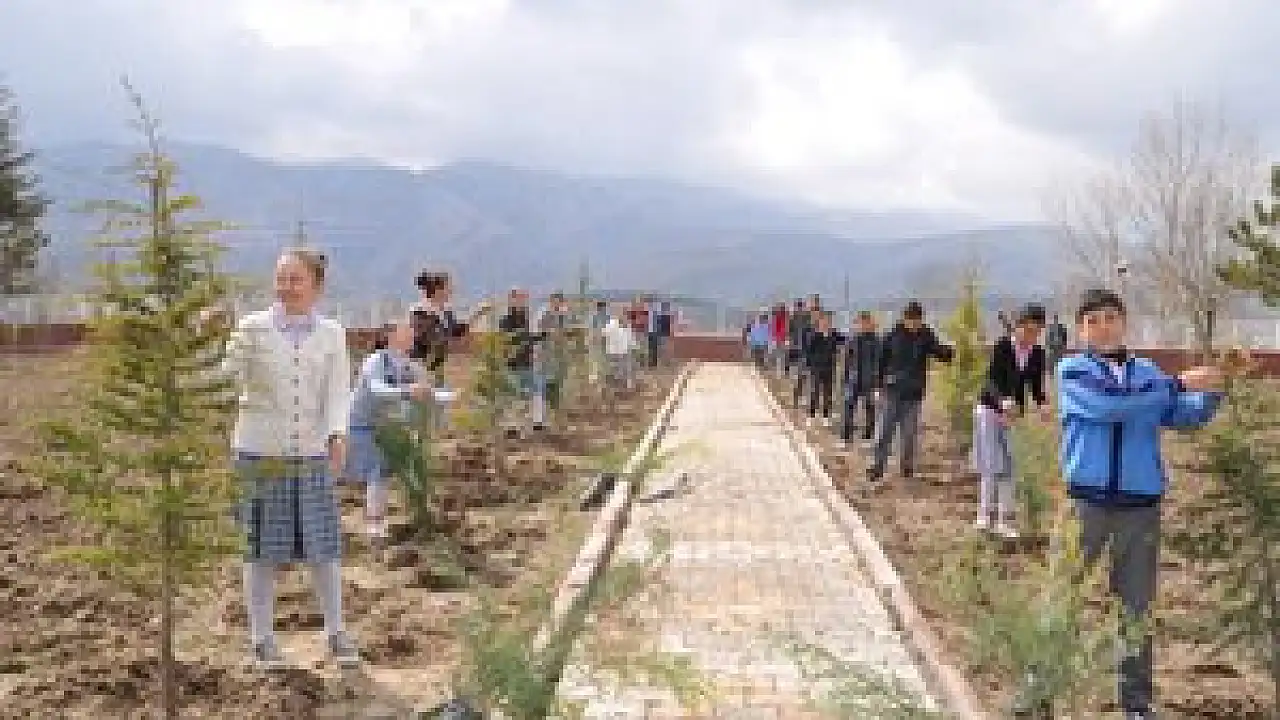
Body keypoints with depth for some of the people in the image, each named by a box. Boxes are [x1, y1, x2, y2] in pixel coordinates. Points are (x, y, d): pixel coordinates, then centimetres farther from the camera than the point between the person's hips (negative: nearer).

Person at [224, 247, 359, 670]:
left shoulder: (332, 335, 4)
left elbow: (338, 391, -2)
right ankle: (261, 639, 19)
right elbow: (230, 375, -5)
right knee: (263, 548, 6)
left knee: (324, 546, 5)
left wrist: (337, 436, -17)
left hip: (312, 453, 2)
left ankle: (336, 634, 20)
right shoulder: (253, 327, -1)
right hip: (261, 450, -1)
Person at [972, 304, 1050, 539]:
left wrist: (1042, 404, -20)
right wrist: (1004, 402, -41)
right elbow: (992, 380, -22)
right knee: (990, 465, 0)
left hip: (1016, 412, 3)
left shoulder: (1038, 354, -4)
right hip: (991, 409, -3)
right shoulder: (1001, 347, -15)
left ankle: (1004, 519, 6)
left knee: (1008, 467, 0)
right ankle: (985, 515, 11)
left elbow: (1036, 386, 1)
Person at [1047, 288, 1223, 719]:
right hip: (1086, 503, -3)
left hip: (1141, 506, 3)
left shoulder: (1148, 372, 11)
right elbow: (1108, 407, -17)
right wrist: (1179, 384, -14)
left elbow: (1187, 416, 7)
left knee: (1137, 607, 11)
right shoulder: (1072, 371, -2)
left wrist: (1209, 393, -15)